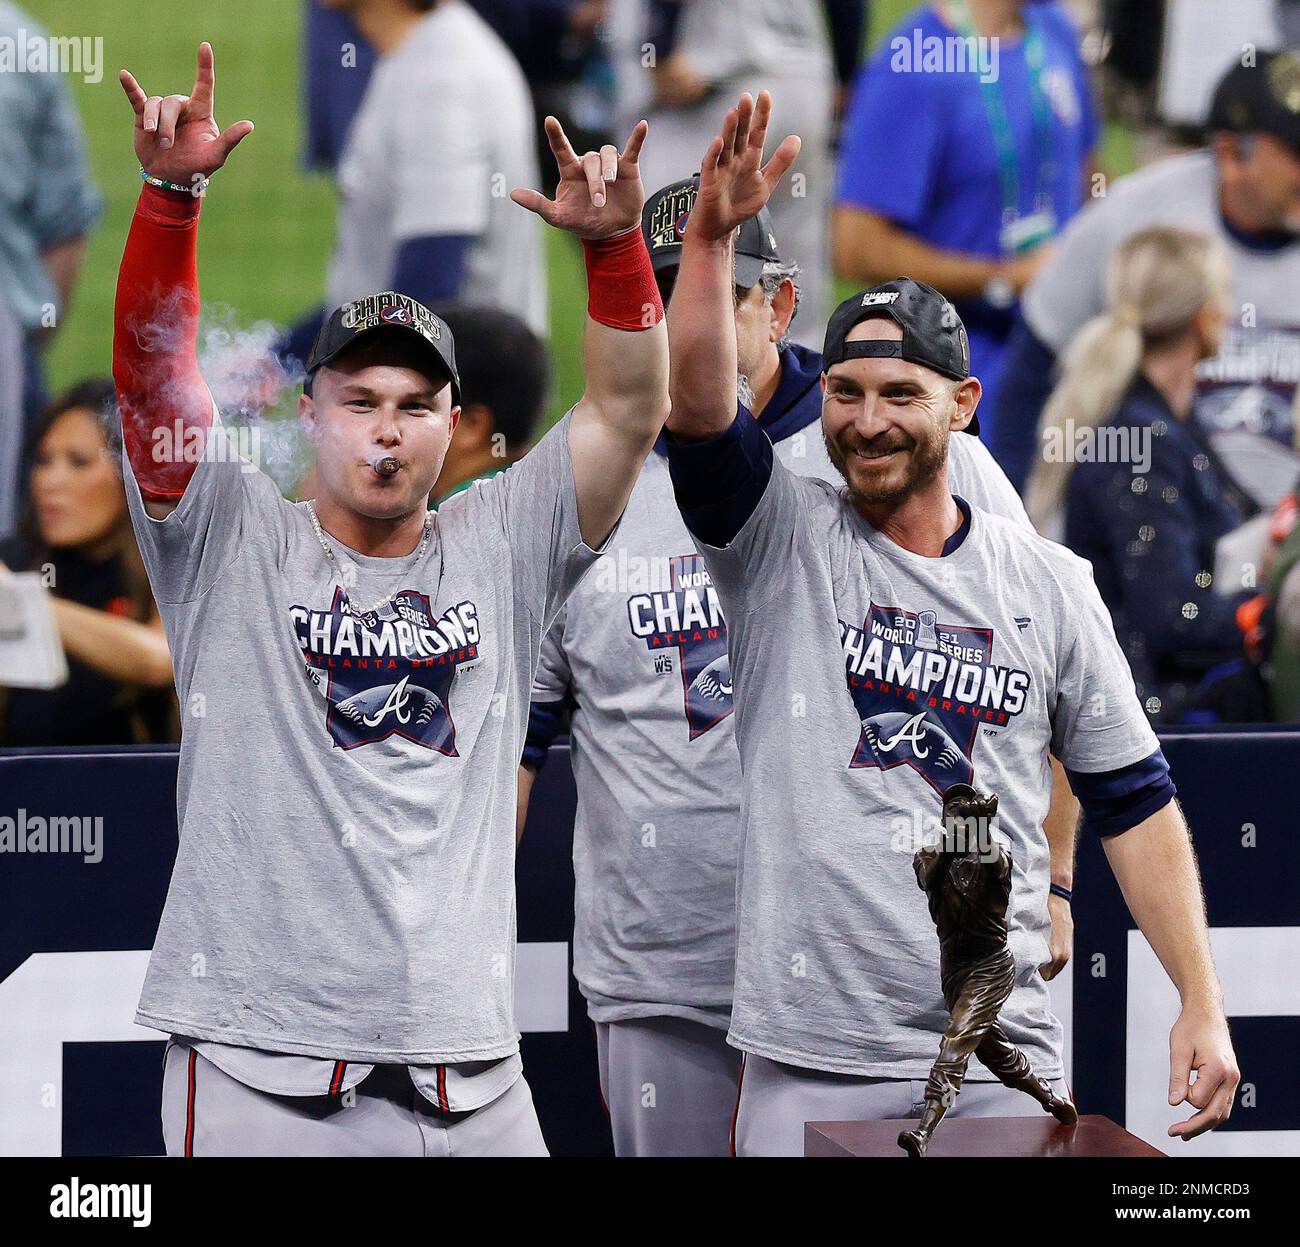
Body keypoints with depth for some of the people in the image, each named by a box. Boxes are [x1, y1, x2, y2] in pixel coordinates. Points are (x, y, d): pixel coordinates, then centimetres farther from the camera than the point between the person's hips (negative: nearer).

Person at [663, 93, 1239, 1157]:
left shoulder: (1049, 587, 9)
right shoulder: (783, 541, 4)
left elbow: (1135, 805, 12)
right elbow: (697, 402, -15)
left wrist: (1202, 1007, 5)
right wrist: (711, 234, -29)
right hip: (808, 1067, -2)